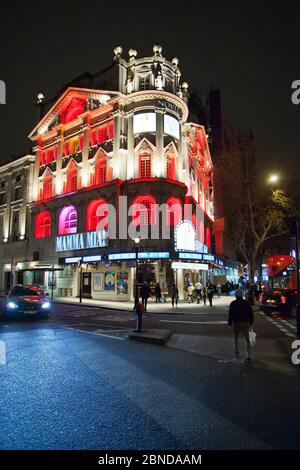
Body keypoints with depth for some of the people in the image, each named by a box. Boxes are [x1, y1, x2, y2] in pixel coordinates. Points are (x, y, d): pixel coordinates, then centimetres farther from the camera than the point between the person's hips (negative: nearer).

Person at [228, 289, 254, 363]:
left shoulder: (233, 304, -9)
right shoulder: (247, 303, 2)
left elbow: (230, 314, -9)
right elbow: (251, 314, 8)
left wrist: (229, 323, 0)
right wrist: (251, 322, 17)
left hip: (236, 323, -2)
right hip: (246, 323, 2)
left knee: (235, 338, 19)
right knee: (247, 339, 6)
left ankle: (237, 352, 26)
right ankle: (248, 356, 0)